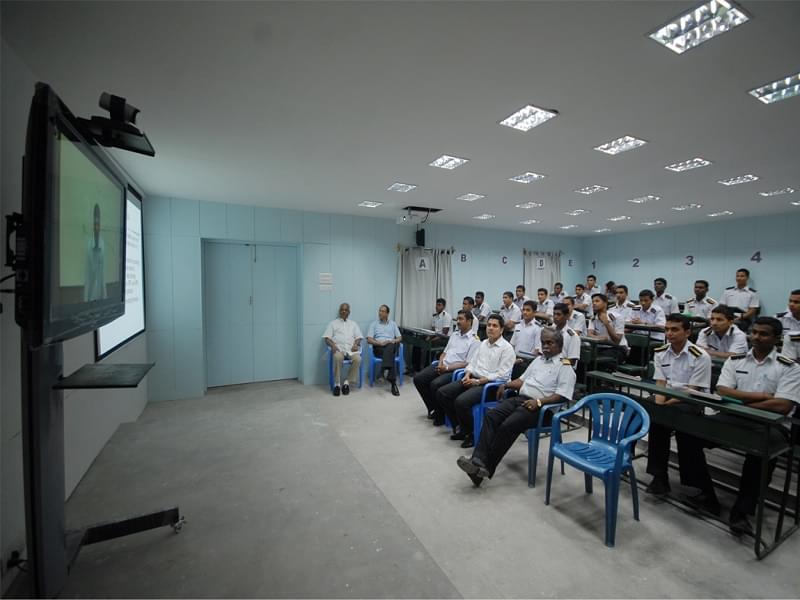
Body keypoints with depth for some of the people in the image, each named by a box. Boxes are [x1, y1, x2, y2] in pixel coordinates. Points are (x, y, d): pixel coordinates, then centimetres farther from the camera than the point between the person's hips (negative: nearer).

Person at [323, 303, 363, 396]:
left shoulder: (353, 323, 25)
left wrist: (356, 344, -6)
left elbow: (358, 337, 17)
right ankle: (337, 384, -23)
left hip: (351, 348, 2)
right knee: (338, 357, -38)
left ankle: (346, 381, -14)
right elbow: (327, 338, 9)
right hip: (338, 348, -2)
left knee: (357, 359, -32)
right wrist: (333, 345, -12)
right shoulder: (333, 323, 19)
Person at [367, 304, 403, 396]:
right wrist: (380, 343, -14)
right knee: (390, 354, -38)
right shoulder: (373, 324, 17)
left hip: (392, 346, 1)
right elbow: (369, 340, 3)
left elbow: (400, 338, 16)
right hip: (379, 348, -1)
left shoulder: (393, 324, 24)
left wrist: (393, 341, -8)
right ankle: (393, 383, -47)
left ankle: (386, 369, -57)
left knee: (391, 346, -40)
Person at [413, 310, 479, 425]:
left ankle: (440, 414, -5)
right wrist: (440, 364, -1)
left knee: (435, 384, -30)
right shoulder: (454, 335, 17)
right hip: (442, 366, 8)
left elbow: (468, 364, -12)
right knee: (418, 379, -9)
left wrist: (447, 368, -17)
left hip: (455, 370, -7)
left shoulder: (474, 340, -6)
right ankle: (433, 408, 8)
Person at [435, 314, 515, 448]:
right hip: (473, 379, 8)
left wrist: (478, 381, -17)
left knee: (461, 401, -30)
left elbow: (502, 374, -14)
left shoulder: (507, 348, -6)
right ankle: (459, 427, 8)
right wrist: (467, 375, -3)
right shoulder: (483, 343, 16)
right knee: (442, 393, -5)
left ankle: (471, 433, -3)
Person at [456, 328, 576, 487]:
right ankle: (478, 460, -26)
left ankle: (486, 467, -19)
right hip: (520, 398, 7)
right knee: (490, 416, -18)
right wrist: (506, 385, 10)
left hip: (541, 407, -7)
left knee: (508, 426, -29)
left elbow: (562, 395, -10)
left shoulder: (564, 366, 1)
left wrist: (539, 401, -21)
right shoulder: (538, 360, 24)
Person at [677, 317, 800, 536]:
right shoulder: (735, 360, 11)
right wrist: (761, 396, -10)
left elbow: (782, 406, -9)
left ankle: (741, 510, -17)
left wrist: (741, 402, -7)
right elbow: (722, 392, -1)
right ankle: (705, 493, -3)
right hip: (733, 419, 3)